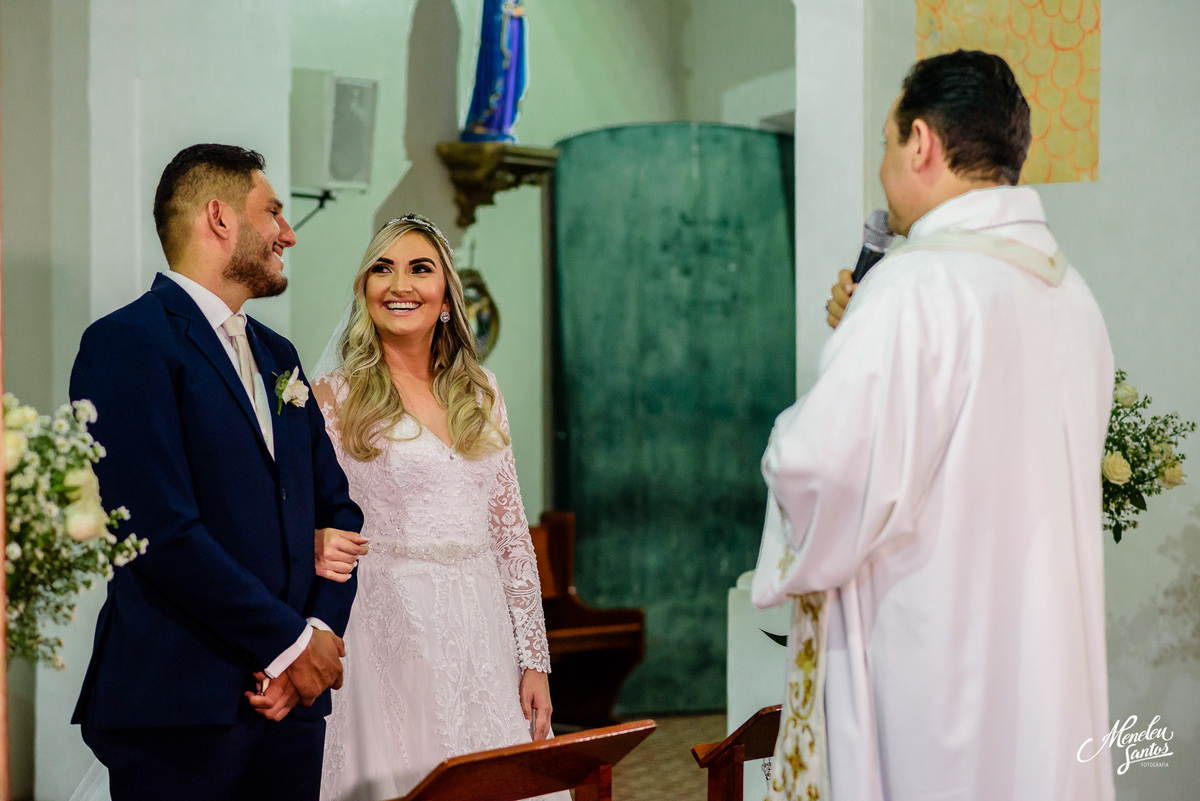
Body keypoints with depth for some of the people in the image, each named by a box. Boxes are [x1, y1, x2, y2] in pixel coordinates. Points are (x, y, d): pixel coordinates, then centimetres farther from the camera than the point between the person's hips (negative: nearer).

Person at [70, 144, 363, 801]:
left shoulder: (277, 355, 17)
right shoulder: (128, 342, -8)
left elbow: (336, 509, 14)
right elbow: (162, 531, -17)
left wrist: (321, 633, -3)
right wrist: (289, 642, -11)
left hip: (290, 701, 7)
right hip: (178, 705, -7)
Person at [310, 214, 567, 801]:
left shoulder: (480, 394, 9)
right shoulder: (335, 396, -2)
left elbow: (511, 531, 10)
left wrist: (534, 660, 7)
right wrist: (319, 554, -27)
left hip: (482, 634, 4)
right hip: (390, 632, -4)